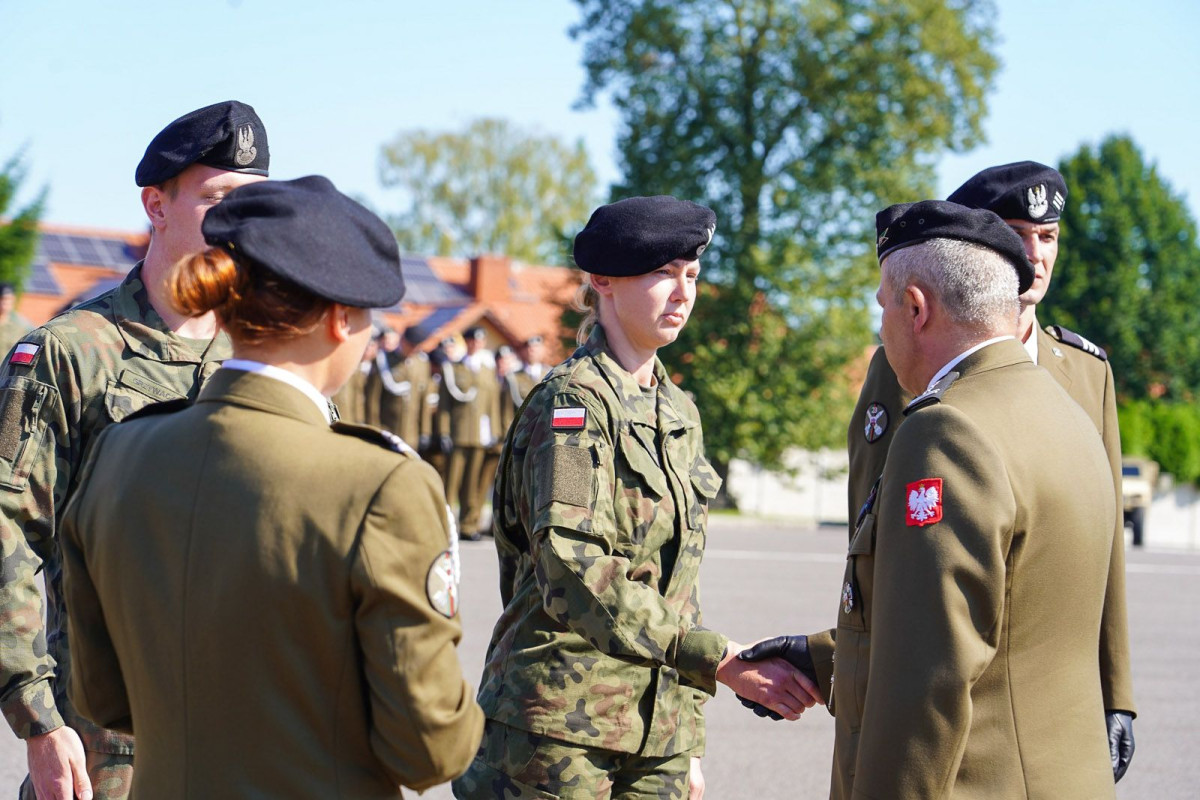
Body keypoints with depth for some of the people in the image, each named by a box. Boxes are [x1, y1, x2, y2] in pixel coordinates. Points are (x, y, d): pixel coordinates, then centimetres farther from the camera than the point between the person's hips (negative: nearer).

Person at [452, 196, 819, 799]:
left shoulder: (678, 413, 14)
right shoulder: (572, 400, -9)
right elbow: (576, 576, -21)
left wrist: (689, 742, 16)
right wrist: (719, 661, -26)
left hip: (657, 736, 7)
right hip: (560, 725, -7)